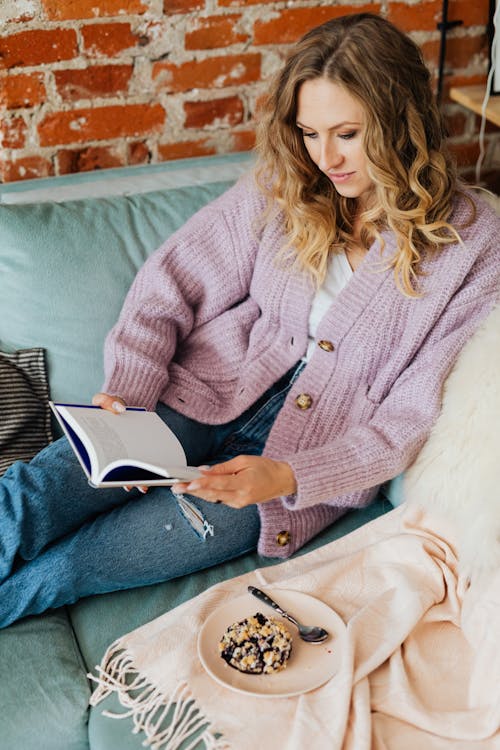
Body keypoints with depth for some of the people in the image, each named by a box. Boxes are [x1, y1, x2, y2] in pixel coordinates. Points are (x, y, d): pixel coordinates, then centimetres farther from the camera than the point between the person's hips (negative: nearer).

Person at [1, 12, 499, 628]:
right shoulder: (284, 186, 0)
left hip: (314, 460, -2)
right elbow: (172, 281, -1)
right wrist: (128, 388, -19)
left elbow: (410, 418, -9)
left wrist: (286, 477, -23)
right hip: (213, 391, 3)